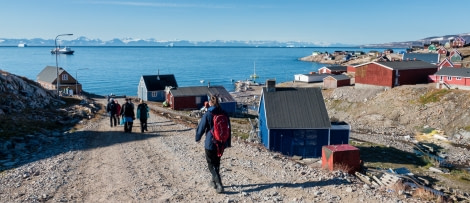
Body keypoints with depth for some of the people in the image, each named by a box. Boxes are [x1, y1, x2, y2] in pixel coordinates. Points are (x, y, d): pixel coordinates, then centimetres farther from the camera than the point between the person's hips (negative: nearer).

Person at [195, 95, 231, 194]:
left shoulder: (207, 115, -15)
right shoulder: (224, 114, -1)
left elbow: (201, 128, -7)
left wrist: (197, 138, 13)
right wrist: (228, 142, 17)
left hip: (211, 143, -5)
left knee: (211, 164, 6)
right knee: (217, 162, 22)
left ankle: (219, 185, -5)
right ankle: (214, 181, 37)